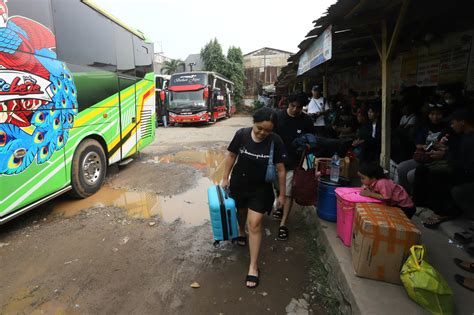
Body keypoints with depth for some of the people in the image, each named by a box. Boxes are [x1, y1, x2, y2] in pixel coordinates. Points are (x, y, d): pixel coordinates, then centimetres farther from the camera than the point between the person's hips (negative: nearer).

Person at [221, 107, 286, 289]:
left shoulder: (275, 142, -18)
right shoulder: (241, 134, -16)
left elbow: (280, 169, -10)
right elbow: (231, 156, -2)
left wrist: (282, 194, -5)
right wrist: (225, 178, 1)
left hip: (260, 188, -2)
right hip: (239, 184, 2)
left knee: (254, 224, -4)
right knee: (241, 211, 25)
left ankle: (253, 266, 11)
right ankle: (241, 231, 60)